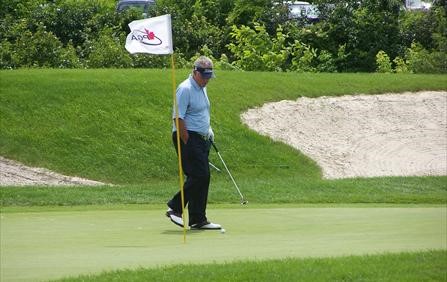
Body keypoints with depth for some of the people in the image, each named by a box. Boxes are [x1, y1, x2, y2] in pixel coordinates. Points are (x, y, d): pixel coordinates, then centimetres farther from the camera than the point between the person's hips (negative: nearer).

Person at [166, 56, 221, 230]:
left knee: (201, 178, 7)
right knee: (199, 176, -13)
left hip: (201, 139, 10)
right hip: (188, 138, -10)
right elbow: (178, 118, -18)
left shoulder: (202, 88, 15)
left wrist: (209, 132, 18)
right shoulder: (185, 89, -14)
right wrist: (188, 143, -19)